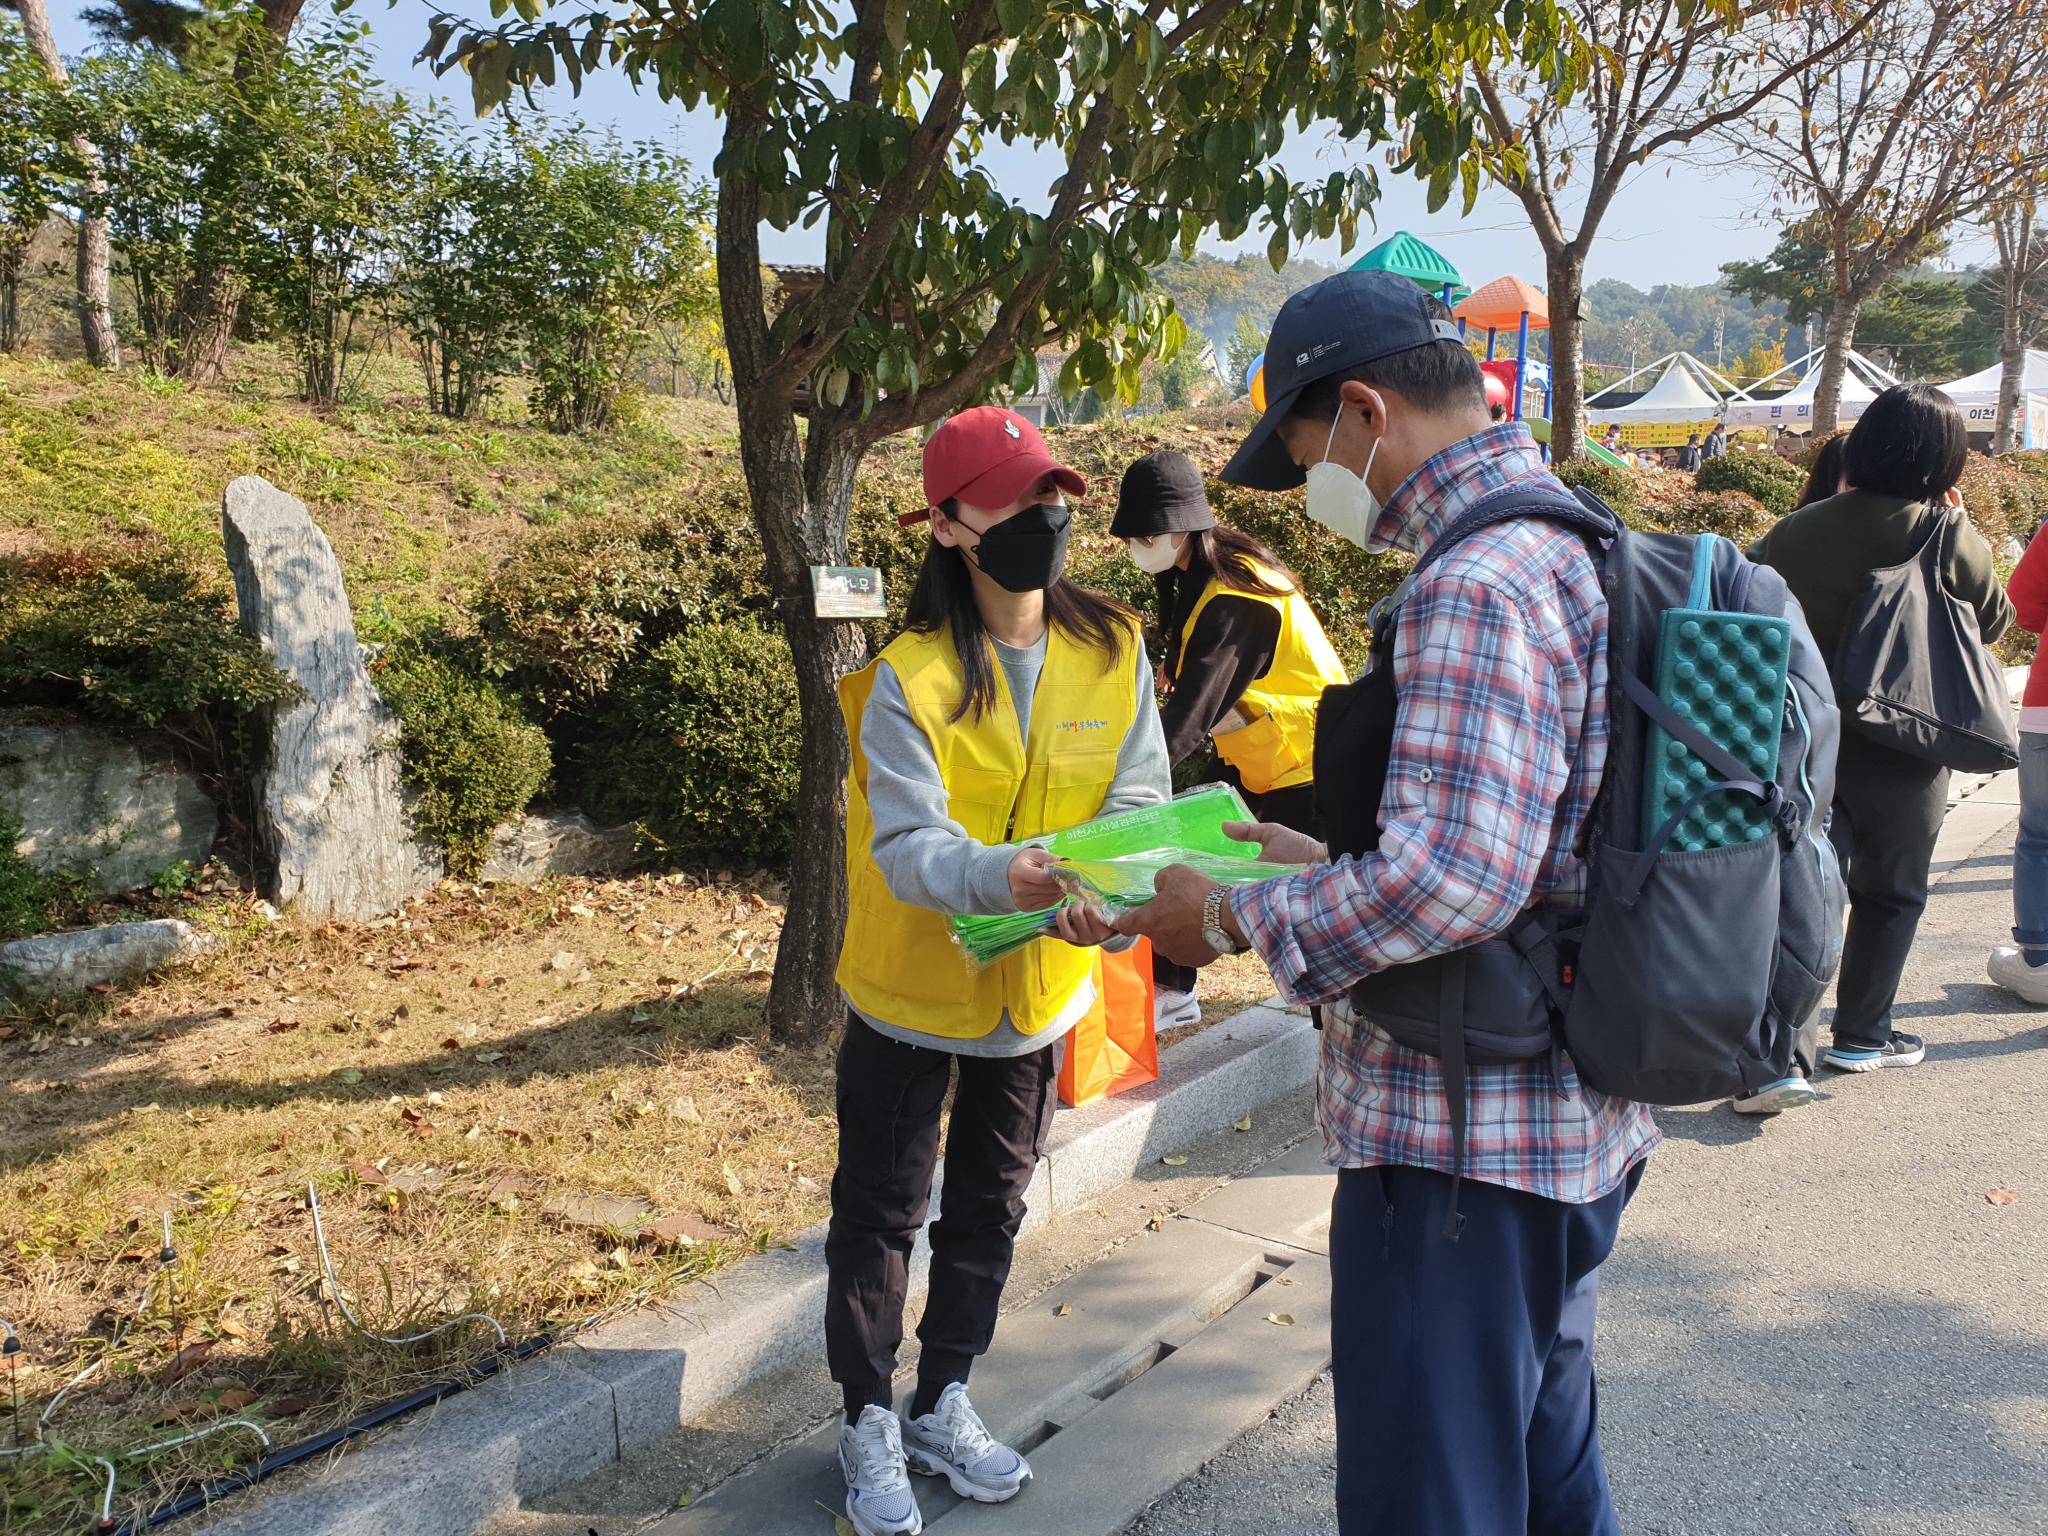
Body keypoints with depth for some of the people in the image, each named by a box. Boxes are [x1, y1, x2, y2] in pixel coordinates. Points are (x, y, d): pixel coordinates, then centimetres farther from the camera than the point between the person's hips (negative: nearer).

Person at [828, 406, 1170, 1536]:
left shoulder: (1114, 652, -9)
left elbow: (1138, 798, -14)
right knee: (880, 1211, 11)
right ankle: (868, 1422, 34)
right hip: (911, 989, -4)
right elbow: (907, 847, -27)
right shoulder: (909, 679, -20)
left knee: (990, 1208, 19)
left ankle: (944, 1408, 41)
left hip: (1038, 990, 4)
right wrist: (1001, 876, -48)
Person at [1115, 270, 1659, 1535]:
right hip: (1580, 1119, 10)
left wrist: (1239, 920, -17)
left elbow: (1452, 879, -30)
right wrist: (1334, 860, 13)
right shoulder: (1575, 542, 11)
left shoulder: (1476, 587, -22)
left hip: (1464, 1136, -10)